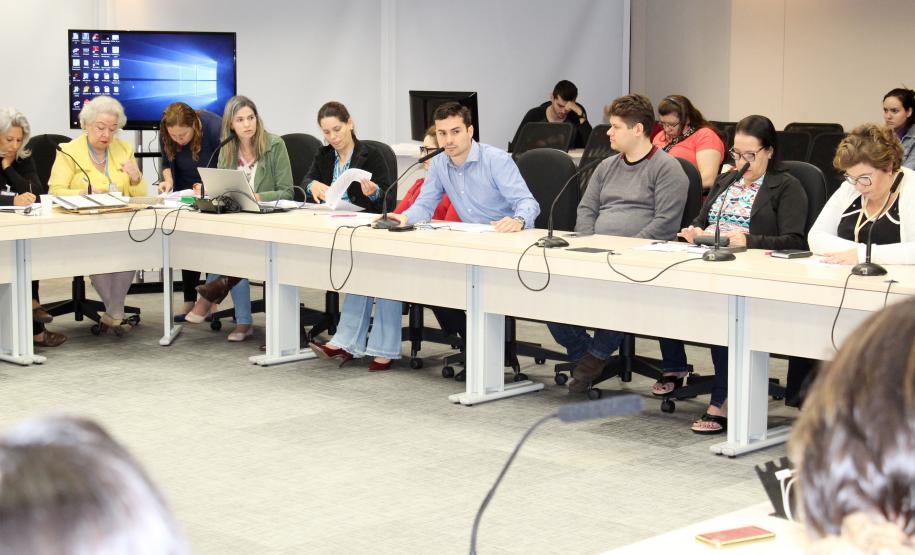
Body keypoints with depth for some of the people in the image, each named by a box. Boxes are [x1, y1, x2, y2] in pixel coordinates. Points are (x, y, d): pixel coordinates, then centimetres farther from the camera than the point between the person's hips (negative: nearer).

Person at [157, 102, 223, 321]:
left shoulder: (215, 128, -27)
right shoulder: (165, 134, -13)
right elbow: (167, 162, 4)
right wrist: (168, 180, -16)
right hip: (187, 192, 4)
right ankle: (190, 301, 1)